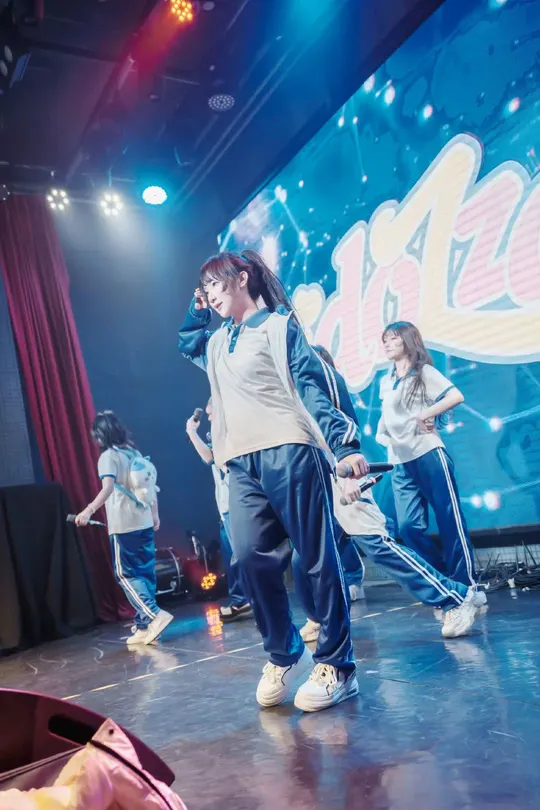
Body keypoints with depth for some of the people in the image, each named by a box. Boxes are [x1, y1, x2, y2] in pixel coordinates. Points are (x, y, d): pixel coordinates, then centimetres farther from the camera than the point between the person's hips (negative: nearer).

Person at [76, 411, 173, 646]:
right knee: (145, 573, 8)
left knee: (125, 574, 0)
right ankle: (144, 626, 12)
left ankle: (155, 615, -13)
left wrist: (89, 510, -34)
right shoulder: (135, 453, 14)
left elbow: (108, 488, -23)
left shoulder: (108, 456, -7)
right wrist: (155, 513, 23)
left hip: (124, 525, -7)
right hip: (145, 522, 7)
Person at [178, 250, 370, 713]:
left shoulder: (278, 324, 4)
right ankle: (284, 655, 12)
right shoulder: (219, 343, 24)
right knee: (252, 558, -4)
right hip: (242, 463, 6)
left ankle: (337, 666, 3)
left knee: (319, 558, -4)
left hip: (288, 452, -6)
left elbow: (313, 388, -5)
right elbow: (186, 344, 46)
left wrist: (345, 444, -15)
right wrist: (198, 309, 28)